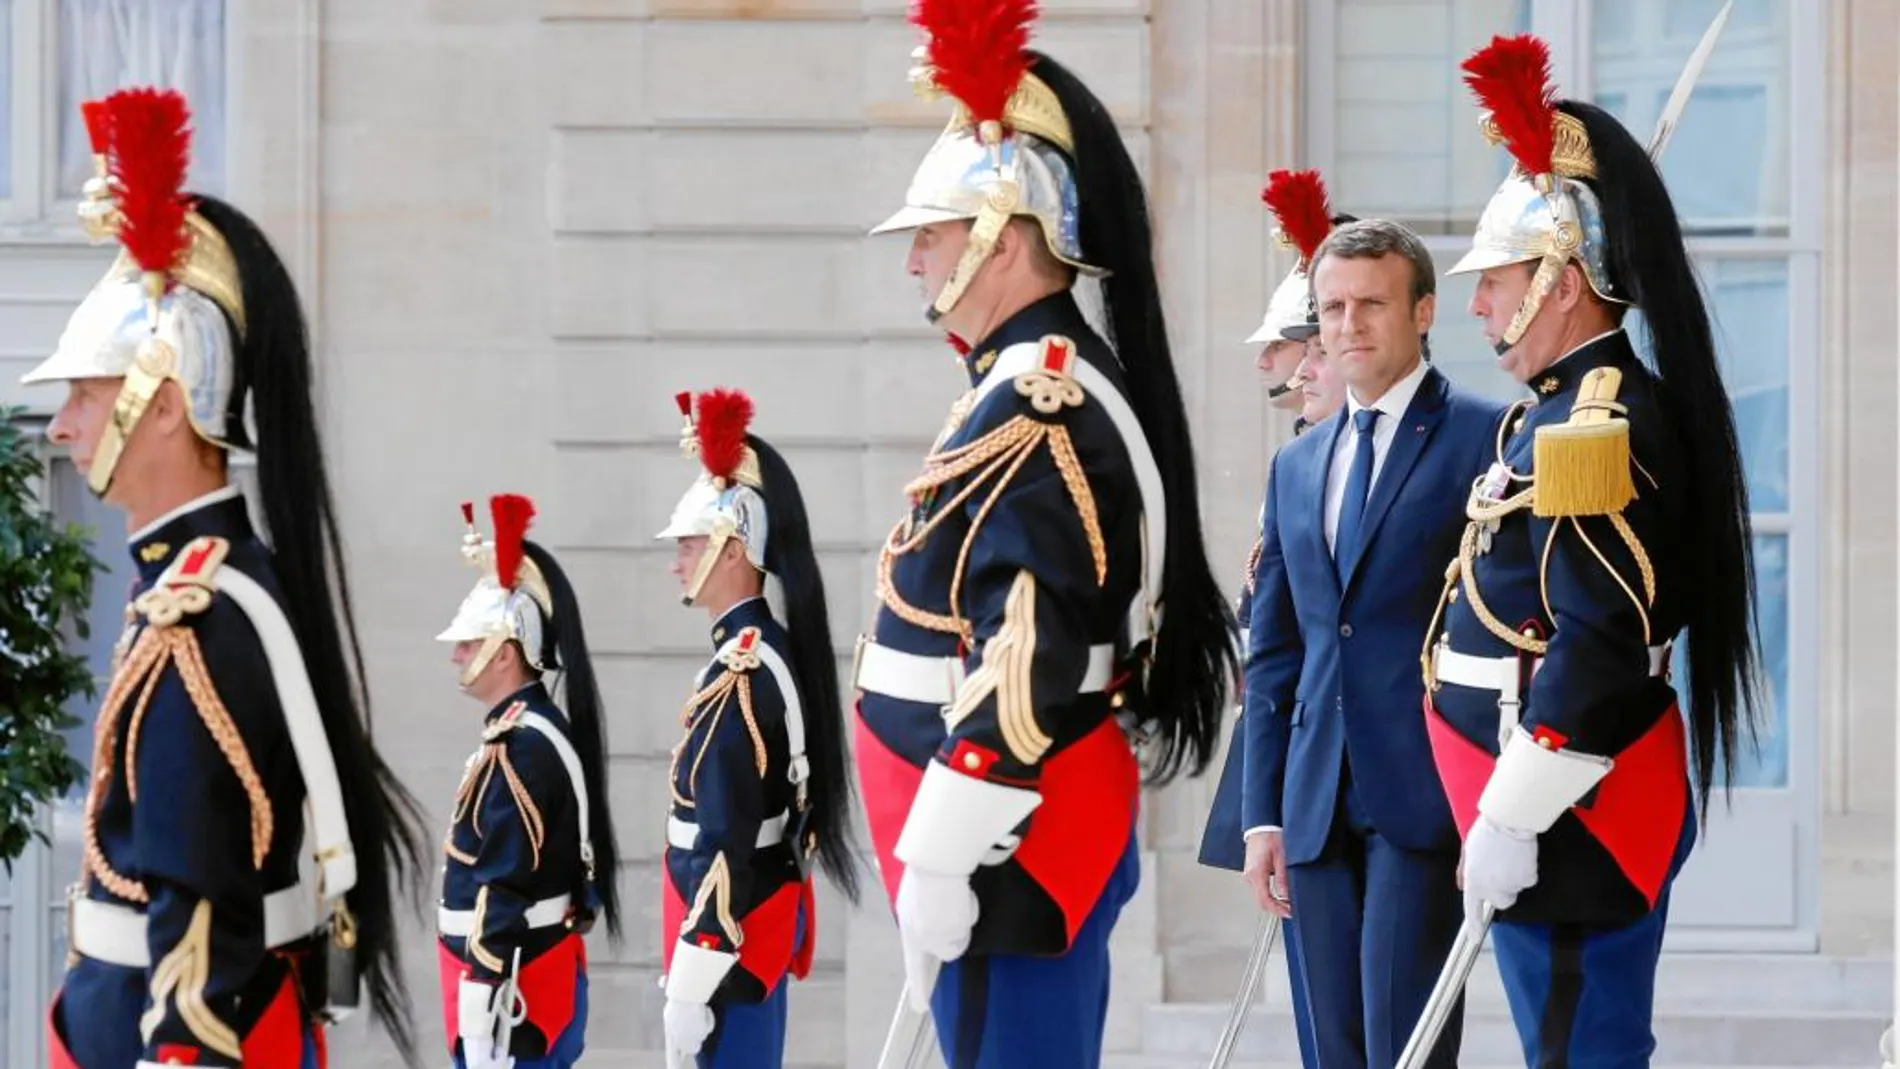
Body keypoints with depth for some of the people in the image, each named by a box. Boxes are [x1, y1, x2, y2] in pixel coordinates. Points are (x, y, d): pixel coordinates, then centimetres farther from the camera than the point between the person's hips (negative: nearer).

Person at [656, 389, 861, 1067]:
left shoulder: (739, 675, -18)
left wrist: (688, 991, -22)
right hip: (762, 932, 10)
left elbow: (725, 846, -22)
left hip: (734, 940, -10)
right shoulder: (768, 653, 12)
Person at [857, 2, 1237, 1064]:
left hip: (1011, 845, -11)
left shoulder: (1034, 412, -17)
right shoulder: (1055, 386, 15)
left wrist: (940, 865, -23)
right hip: (1054, 835, 11)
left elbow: (1023, 667, -24)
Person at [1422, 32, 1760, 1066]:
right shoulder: (1563, 407, 15)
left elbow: (1601, 647, -23)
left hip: (1576, 820, -10)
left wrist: (1507, 822, -22)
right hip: (1585, 819, 10)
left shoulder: (1598, 427, -17)